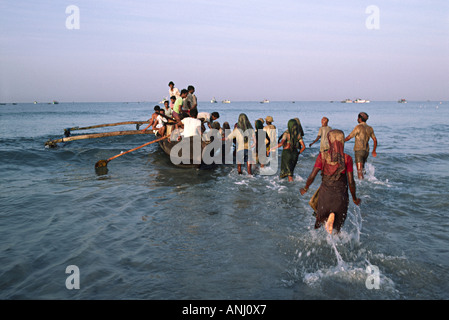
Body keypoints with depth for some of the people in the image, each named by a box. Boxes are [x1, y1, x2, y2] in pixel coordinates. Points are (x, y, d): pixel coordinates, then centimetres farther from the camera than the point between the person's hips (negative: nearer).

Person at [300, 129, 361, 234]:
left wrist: (305, 188, 8)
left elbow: (312, 176, -11)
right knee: (337, 226, 17)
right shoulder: (347, 159, -10)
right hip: (340, 196, 0)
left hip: (325, 194, 1)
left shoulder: (322, 156, -9)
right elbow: (351, 182, -8)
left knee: (319, 221, 26)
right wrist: (354, 198, 8)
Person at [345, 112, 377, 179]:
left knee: (359, 170, -10)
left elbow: (349, 137, -7)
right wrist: (374, 151, 24)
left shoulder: (358, 127, -10)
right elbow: (375, 140, 13)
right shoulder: (370, 128, 9)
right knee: (362, 167, 26)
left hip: (359, 150, -7)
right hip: (366, 151, 7)